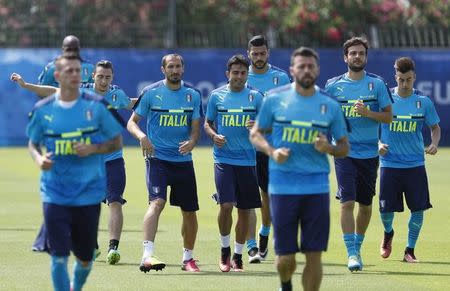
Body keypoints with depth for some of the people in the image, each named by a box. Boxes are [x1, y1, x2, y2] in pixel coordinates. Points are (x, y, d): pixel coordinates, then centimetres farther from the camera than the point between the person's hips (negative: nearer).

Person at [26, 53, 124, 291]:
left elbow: (116, 142, 4)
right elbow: (33, 143, 14)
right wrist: (39, 158, -9)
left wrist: (93, 148, -15)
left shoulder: (97, 106, -3)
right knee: (59, 256, -10)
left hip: (89, 193, 1)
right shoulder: (43, 109, 0)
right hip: (55, 194, 0)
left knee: (85, 257, 11)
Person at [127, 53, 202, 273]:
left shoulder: (193, 95, 6)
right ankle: (147, 256, -32)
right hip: (157, 158, -4)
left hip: (183, 160, 4)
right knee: (157, 202, -23)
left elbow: (195, 129, 6)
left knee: (189, 211, 9)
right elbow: (132, 122, 2)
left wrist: (192, 142, -16)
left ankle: (188, 258, 28)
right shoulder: (151, 93, -2)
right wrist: (142, 136, -19)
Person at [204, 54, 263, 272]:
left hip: (247, 160, 1)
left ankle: (237, 255, 19)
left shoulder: (255, 97, 4)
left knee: (245, 210, 5)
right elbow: (207, 123, 14)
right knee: (226, 205, -14)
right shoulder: (216, 95, 5)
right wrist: (214, 135, -7)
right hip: (224, 158, -1)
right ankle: (225, 249, 8)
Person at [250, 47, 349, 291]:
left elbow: (344, 147, 11)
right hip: (282, 186, -1)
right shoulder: (274, 99, 2)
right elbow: (255, 133, 10)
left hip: (317, 186, 1)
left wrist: (328, 148, -11)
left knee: (314, 255, -2)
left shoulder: (330, 106, 5)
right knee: (286, 257, 0)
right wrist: (272, 151, -9)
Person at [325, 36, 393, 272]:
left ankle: (357, 247, 31)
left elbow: (388, 117, 1)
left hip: (369, 153, 1)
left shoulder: (377, 84, 2)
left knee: (365, 204, 11)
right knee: (347, 202, -14)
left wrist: (368, 112, -15)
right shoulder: (333, 85, 3)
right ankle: (351, 253, -14)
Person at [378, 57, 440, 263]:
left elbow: (435, 127, 13)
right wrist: (378, 144, -10)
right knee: (386, 208, 0)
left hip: (415, 164, 1)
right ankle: (388, 234, 34)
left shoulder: (423, 102, 1)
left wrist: (434, 144, -7)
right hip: (389, 164, -1)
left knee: (418, 208, -4)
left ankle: (410, 250, 11)